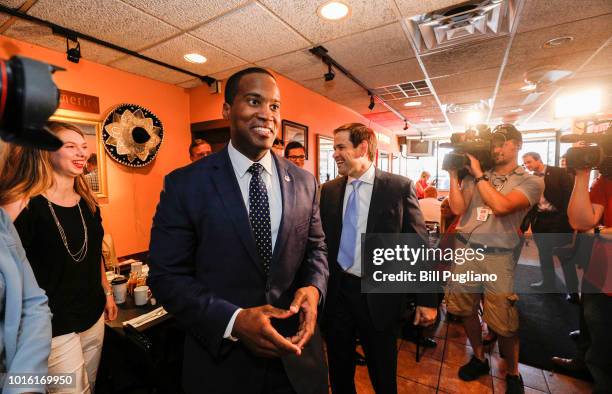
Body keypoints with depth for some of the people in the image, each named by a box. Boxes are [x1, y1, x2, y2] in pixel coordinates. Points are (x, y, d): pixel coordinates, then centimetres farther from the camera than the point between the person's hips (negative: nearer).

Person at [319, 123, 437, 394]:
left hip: (379, 295, -2)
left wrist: (427, 299, -5)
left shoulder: (399, 187, -9)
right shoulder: (328, 190, 1)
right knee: (339, 372, 23)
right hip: (337, 291, 3)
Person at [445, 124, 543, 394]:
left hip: (497, 255, -3)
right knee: (466, 309, 13)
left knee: (504, 324, 2)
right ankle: (479, 358, 36)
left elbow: (500, 206, -18)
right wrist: (454, 174, -5)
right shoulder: (474, 176, 10)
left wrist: (479, 174, -9)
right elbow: (458, 209, -2)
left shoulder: (531, 182, 1)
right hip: (464, 249, 4)